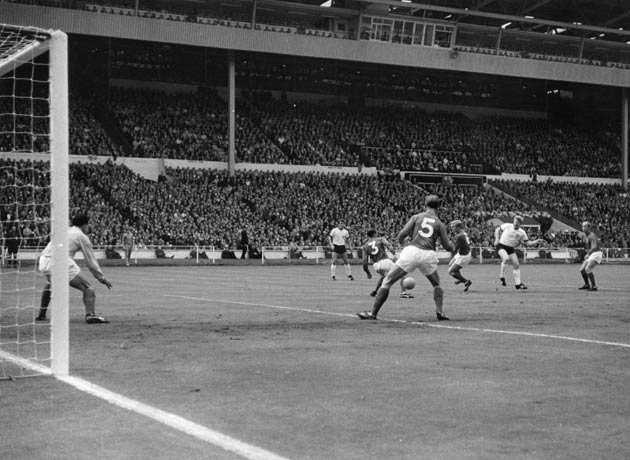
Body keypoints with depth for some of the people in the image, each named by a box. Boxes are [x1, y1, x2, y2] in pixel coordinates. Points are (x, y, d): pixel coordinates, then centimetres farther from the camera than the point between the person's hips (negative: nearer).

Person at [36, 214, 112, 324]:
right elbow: (91, 261, 10)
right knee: (88, 288, -2)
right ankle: (90, 315, -23)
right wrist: (102, 278, 18)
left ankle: (41, 314, 34)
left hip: (44, 260, 7)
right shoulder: (82, 237, 11)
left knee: (50, 284, 37)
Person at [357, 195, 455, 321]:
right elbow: (447, 246, 10)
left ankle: (373, 313, 2)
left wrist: (402, 240, 22)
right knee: (436, 284, 26)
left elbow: (402, 234, -1)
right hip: (429, 255, 2)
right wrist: (453, 246, 33)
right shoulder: (440, 224, 12)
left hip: (412, 251, -2)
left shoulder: (416, 217, 9)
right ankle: (440, 311, 8)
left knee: (387, 282, 6)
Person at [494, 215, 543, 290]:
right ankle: (502, 276, -15)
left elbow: (527, 243, 2)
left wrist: (535, 242, -16)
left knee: (516, 265, 0)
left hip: (511, 248, 4)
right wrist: (497, 239, -6)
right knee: (506, 258, -32)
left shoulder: (522, 233, 0)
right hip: (501, 246, -4)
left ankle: (517, 283, 10)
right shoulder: (507, 226, -7)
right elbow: (497, 229, 6)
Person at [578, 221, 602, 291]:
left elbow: (594, 247, -30)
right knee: (582, 270, 10)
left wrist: (588, 254, -40)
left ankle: (594, 286, -19)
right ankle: (587, 285, 29)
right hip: (591, 255, 9)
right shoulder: (585, 235, 9)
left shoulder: (592, 235, -18)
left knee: (587, 269, -24)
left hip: (596, 254, -9)